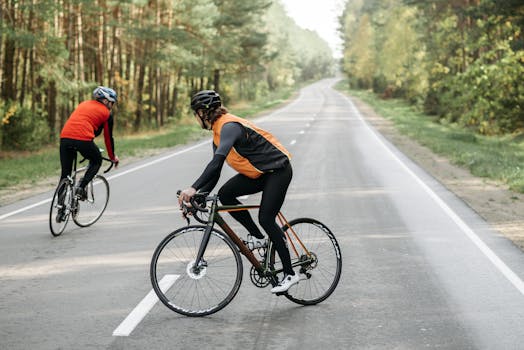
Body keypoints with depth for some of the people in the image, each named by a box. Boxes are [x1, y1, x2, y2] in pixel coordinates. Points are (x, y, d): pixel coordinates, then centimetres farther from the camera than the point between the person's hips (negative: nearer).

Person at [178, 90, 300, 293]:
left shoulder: (229, 127, -24)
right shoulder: (218, 133, 8)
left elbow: (217, 161, -39)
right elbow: (214, 172, 8)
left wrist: (194, 188, -46)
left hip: (278, 170, -9)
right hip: (259, 173, 9)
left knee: (266, 219, -14)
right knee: (225, 194, -8)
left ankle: (290, 274, -4)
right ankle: (257, 237, 4)